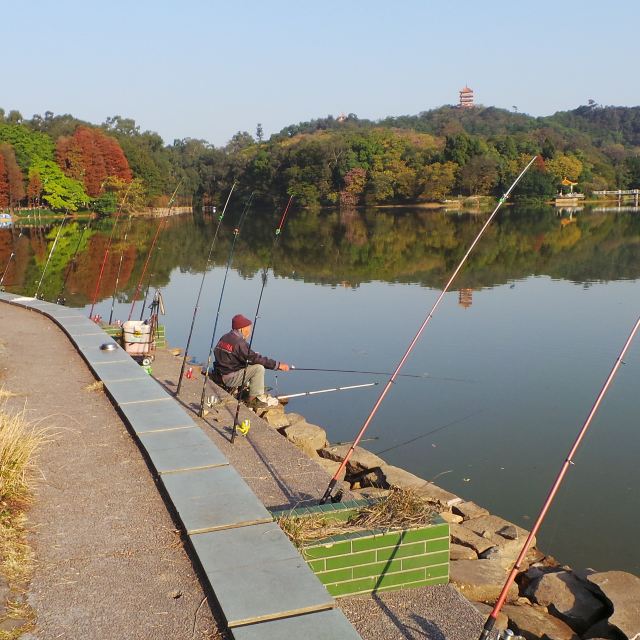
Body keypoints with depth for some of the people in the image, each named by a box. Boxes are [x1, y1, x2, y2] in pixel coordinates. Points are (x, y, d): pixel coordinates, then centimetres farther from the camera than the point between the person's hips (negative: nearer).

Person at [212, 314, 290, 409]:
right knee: (258, 368, -12)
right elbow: (255, 359, -19)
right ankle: (254, 400, -4)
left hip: (219, 376, 10)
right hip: (228, 378, -10)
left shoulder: (224, 338, 11)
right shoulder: (238, 342, -18)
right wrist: (278, 365, -14)